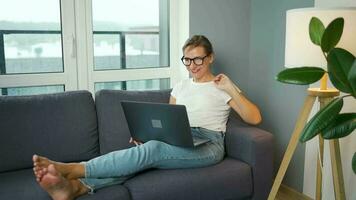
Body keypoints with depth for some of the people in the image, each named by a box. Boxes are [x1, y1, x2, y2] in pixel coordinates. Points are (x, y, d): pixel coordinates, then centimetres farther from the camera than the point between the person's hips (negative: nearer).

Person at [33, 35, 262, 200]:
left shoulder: (222, 87, 6)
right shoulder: (180, 87, 20)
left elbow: (255, 118, -2)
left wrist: (232, 89, -13)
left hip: (208, 145, -5)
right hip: (179, 142, 5)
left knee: (152, 150, -32)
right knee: (147, 149, -30)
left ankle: (70, 168, -40)